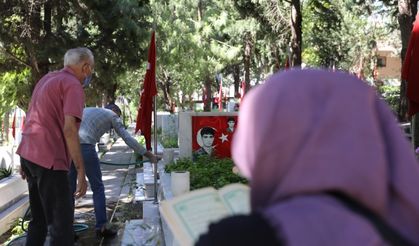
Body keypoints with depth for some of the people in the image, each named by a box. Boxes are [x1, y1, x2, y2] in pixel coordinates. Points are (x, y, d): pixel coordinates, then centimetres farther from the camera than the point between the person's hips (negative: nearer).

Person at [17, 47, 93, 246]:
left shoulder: (47, 78, 17)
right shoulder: (73, 85, -11)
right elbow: (69, 129, -22)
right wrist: (81, 170, -21)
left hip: (28, 154, 9)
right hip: (49, 159, -9)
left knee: (39, 219, 20)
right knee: (61, 224, -6)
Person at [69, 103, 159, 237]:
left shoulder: (86, 110, 34)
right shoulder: (112, 115, 17)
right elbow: (128, 139, 12)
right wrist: (148, 154, 16)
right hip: (84, 146, -5)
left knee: (70, 188, 14)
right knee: (97, 187, 9)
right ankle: (101, 226, 11)